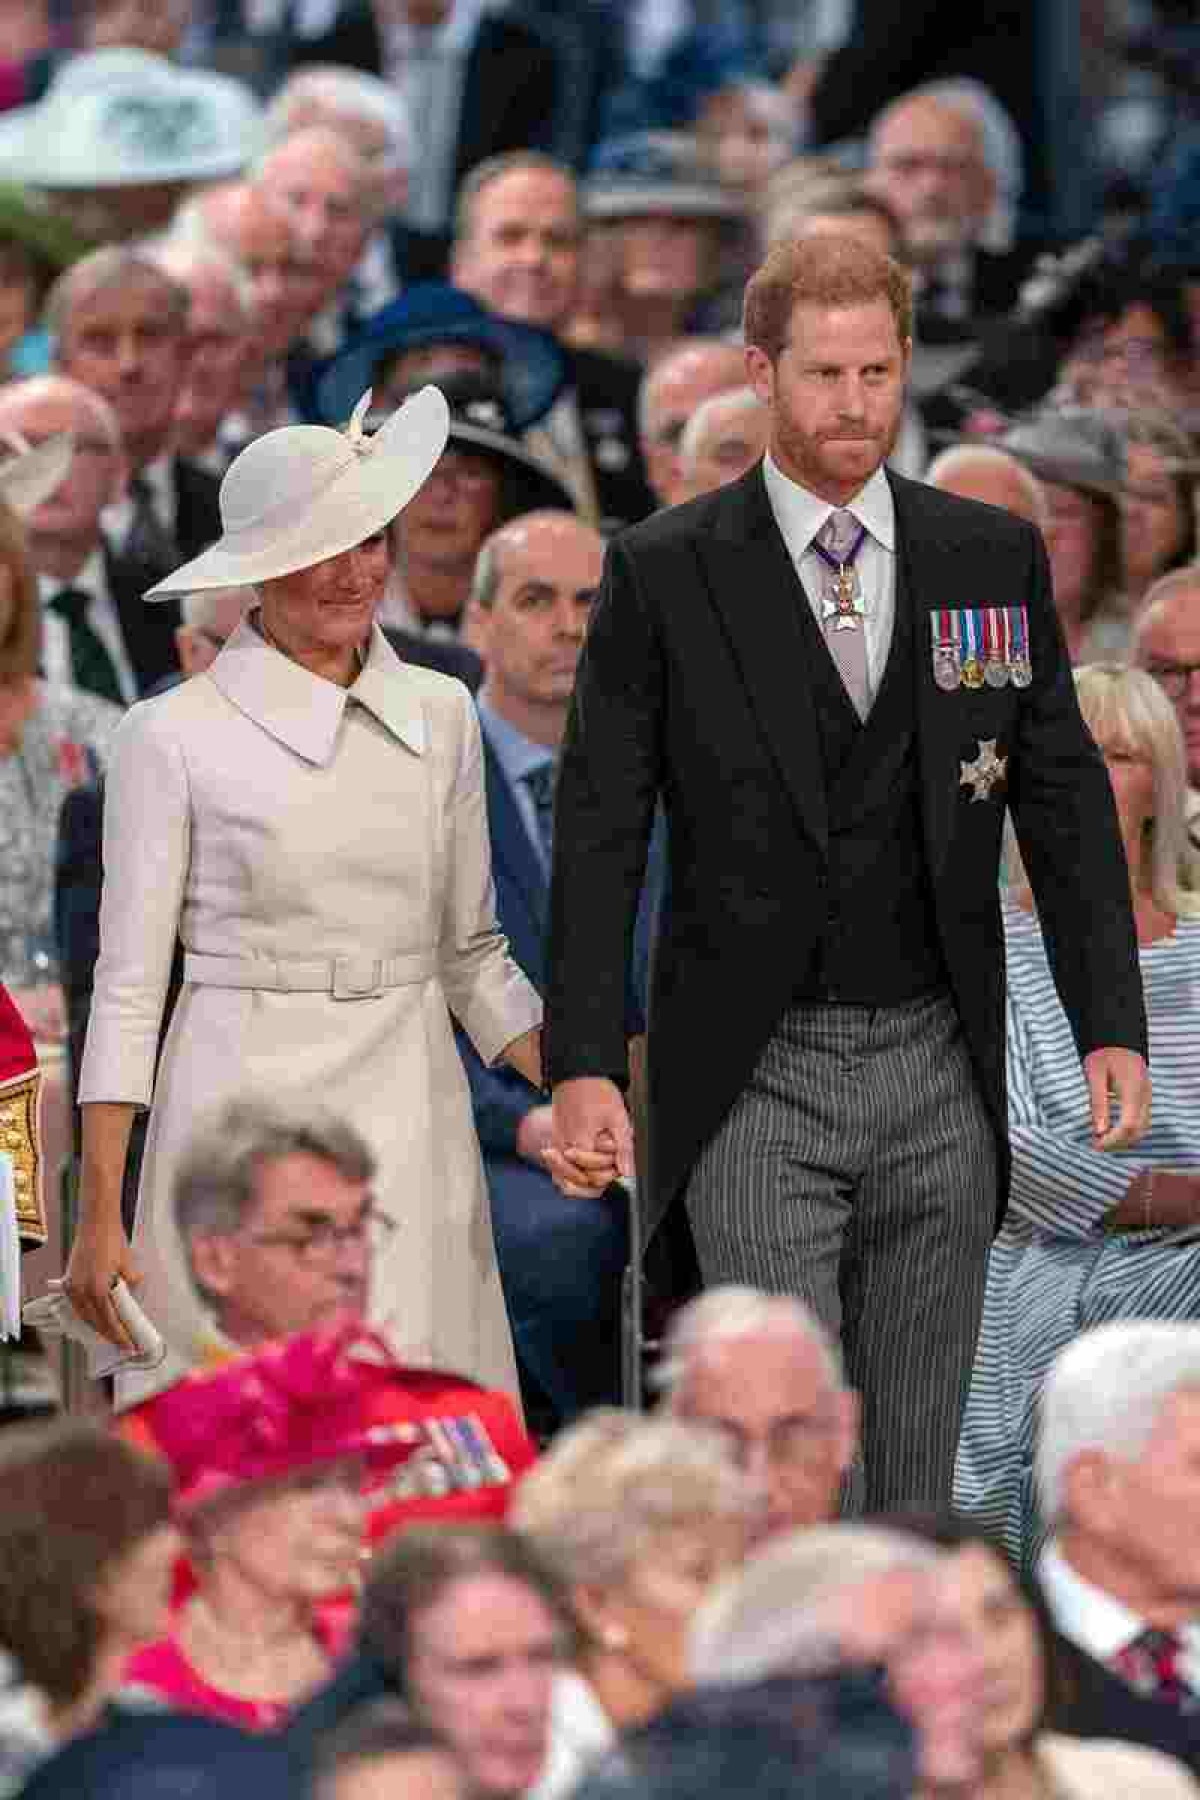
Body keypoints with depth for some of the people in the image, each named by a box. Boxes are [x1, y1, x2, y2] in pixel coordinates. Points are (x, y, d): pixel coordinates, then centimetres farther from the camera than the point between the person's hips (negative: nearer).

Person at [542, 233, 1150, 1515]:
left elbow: (1066, 800, 7)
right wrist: (582, 1066, -10)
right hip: (757, 1082, -3)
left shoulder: (994, 558, 6)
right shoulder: (663, 575, -2)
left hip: (940, 1074, 3)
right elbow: (599, 831, -2)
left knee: (914, 1463, 8)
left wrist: (1111, 1026, -2)